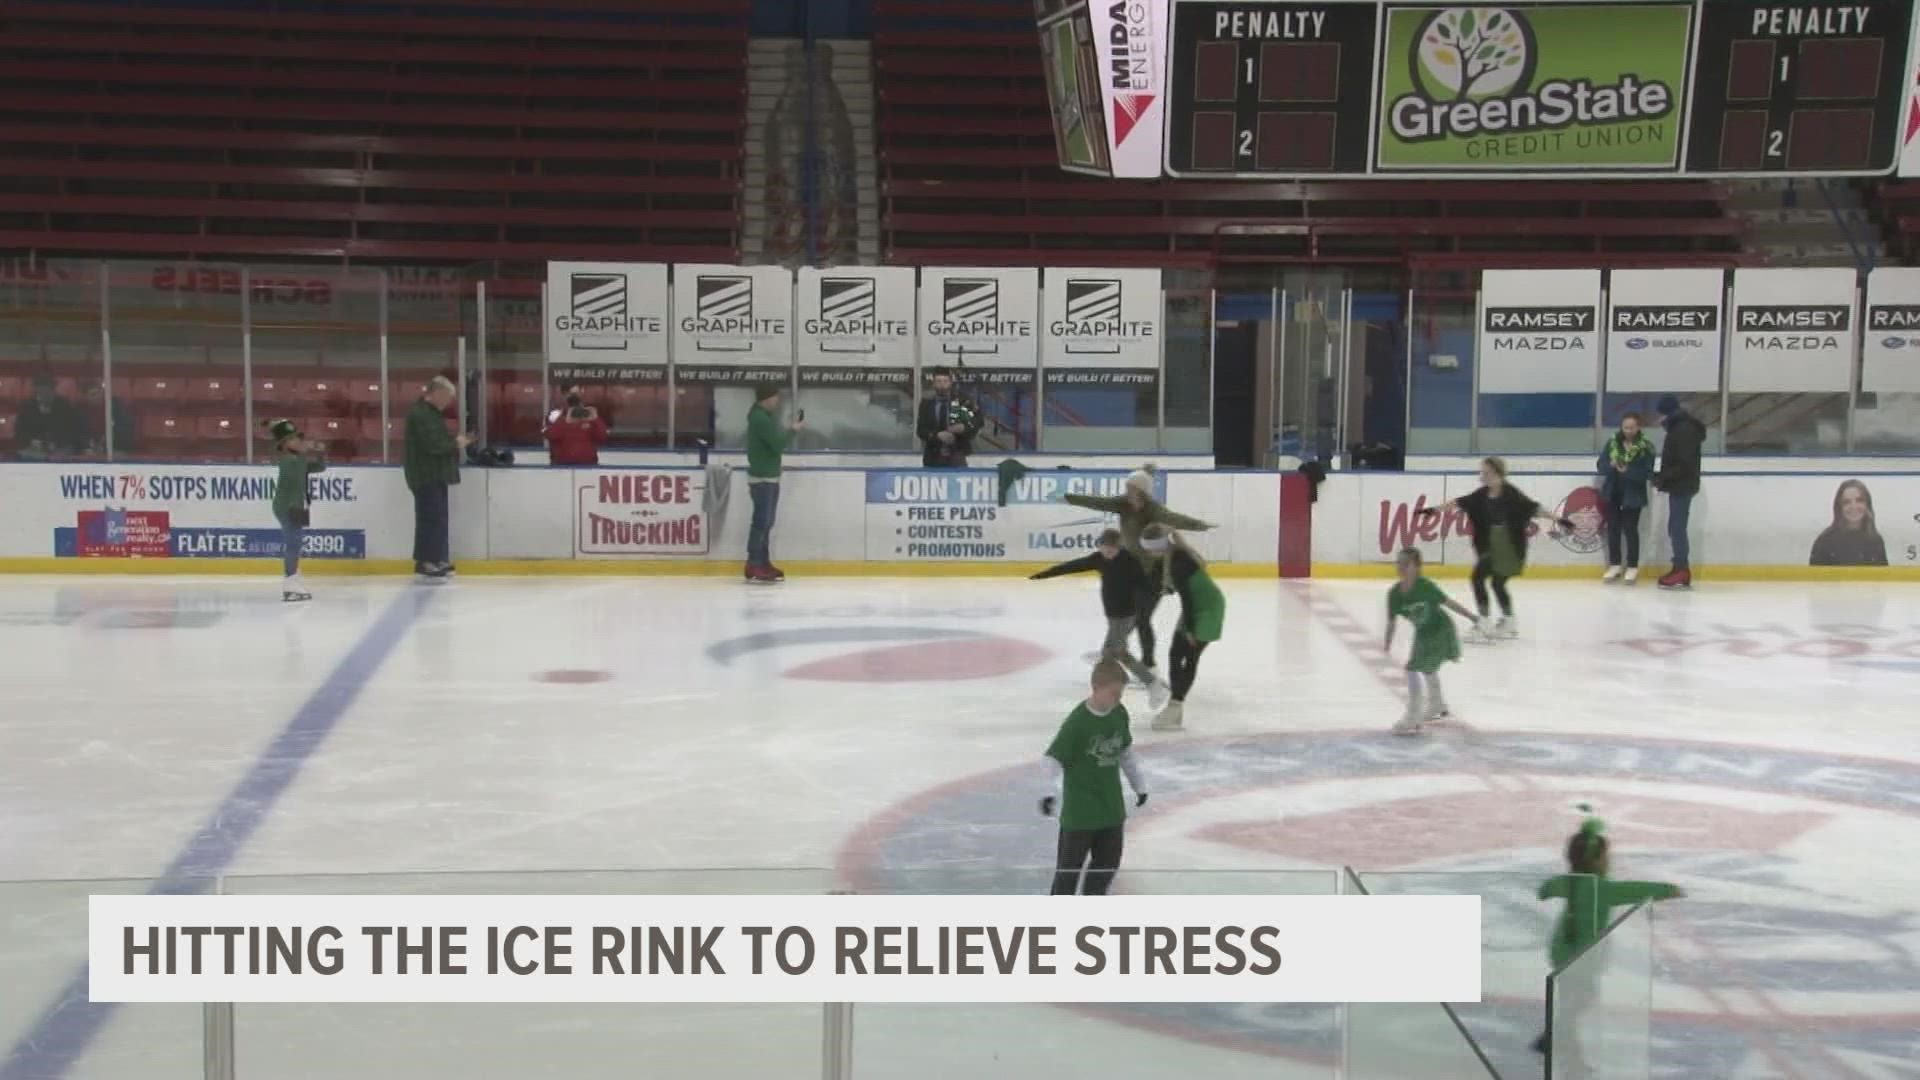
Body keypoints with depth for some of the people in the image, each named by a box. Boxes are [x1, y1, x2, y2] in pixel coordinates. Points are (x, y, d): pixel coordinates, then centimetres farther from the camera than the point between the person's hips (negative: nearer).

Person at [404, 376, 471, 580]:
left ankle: (436, 559, 19)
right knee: (432, 518, -11)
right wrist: (455, 443, -12)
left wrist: (457, 440, 7)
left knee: (436, 518, 13)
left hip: (435, 475, 11)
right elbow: (433, 444, -25)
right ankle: (427, 562, -9)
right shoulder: (420, 414, -17)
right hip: (426, 476, -11)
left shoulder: (432, 412, 17)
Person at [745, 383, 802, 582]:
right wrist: (793, 430, -9)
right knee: (761, 521, -10)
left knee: (766, 522, 12)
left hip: (769, 476, 10)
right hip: (762, 478, -10)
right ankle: (753, 566, -9)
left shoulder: (764, 416, 16)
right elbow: (778, 445, -21)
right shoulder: (760, 419, -17)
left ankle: (764, 563, 16)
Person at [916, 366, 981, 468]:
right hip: (933, 459, 1)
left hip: (956, 459, -1)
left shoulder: (962, 402, 6)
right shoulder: (926, 403, 9)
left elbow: (974, 427, 3)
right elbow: (920, 430, 0)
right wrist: (938, 435, -17)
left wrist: (963, 428, -19)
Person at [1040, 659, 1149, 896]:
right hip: (1080, 808, -7)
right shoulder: (1077, 722, -21)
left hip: (1111, 806, 7)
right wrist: (1052, 794, -37)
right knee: (1071, 865, 2)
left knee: (1108, 860, 17)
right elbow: (1054, 760, -23)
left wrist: (1139, 784, 22)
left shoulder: (1119, 714, -1)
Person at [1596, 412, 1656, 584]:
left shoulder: (1646, 447, -9)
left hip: (1633, 495, -4)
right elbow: (1600, 465, 0)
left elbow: (1647, 473, -15)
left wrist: (1627, 471, -29)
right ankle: (1615, 564, 21)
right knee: (1613, 528, 10)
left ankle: (1632, 567, 12)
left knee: (1630, 529, 0)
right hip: (1612, 492, 4)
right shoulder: (1612, 443, 1)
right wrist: (1611, 465, -22)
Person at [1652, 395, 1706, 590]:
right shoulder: (1679, 428, 15)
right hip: (1679, 486, 11)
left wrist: (1663, 477, -19)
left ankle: (1682, 571, -8)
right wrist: (1661, 476, 10)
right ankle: (1681, 570, 17)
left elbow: (1685, 464, -23)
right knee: (1675, 528, 13)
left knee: (1677, 528, -9)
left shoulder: (1684, 430, -18)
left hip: (1682, 487, -11)